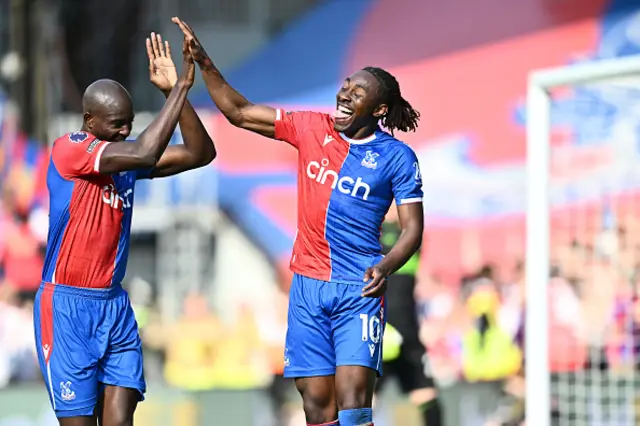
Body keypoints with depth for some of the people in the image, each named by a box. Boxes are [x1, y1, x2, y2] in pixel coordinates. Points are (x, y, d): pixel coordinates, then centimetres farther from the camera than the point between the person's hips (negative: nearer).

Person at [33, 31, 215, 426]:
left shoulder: (127, 157, 8)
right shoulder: (68, 149, -14)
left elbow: (201, 154, 3)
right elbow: (146, 154, -27)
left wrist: (174, 90, -7)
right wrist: (180, 88, -21)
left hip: (115, 304, 6)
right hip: (67, 304, -6)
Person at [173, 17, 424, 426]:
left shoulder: (397, 157, -5)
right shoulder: (312, 128, 5)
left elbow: (413, 228, -4)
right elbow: (239, 113, 9)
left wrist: (386, 267, -22)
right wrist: (205, 64, -2)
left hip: (359, 289, -4)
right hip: (308, 285, 4)